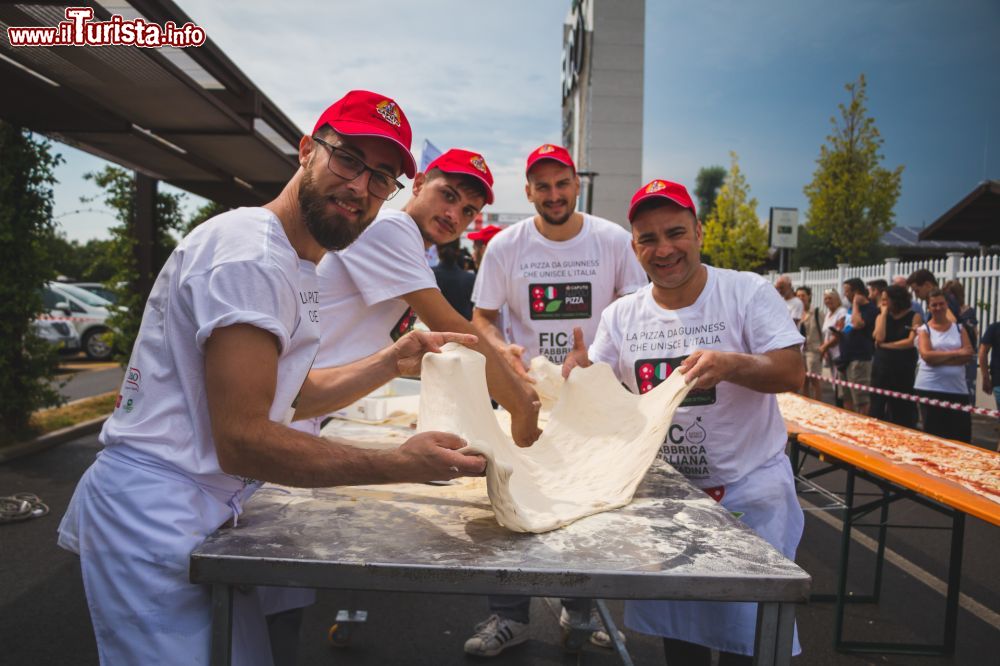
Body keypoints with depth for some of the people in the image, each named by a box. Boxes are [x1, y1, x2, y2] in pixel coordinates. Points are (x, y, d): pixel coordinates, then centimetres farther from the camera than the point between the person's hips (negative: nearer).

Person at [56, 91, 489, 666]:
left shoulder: (296, 265, 13)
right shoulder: (250, 252, -21)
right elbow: (242, 439, -25)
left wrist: (393, 362, 5)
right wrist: (401, 466, -26)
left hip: (202, 512, 10)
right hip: (153, 519, -10)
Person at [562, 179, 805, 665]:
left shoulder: (749, 292, -10)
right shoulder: (621, 316, 0)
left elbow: (793, 373, -16)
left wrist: (729, 364, -35)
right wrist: (581, 374, -19)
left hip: (749, 489, -3)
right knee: (673, 627, 17)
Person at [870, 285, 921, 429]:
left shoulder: (914, 317, -1)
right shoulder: (881, 316, 7)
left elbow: (911, 341, -12)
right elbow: (879, 338, -10)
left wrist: (886, 345, -9)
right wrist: (884, 312, -6)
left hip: (904, 368, -2)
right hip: (882, 367, 2)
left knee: (904, 409, 4)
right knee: (877, 407, 2)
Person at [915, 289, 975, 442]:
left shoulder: (959, 328, 11)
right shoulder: (924, 330, 3)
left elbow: (968, 354, -3)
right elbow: (927, 355, -12)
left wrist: (938, 358, -12)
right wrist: (956, 353, -10)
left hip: (957, 388, 2)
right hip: (930, 388, -2)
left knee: (961, 434, 0)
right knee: (933, 433, 4)